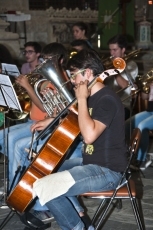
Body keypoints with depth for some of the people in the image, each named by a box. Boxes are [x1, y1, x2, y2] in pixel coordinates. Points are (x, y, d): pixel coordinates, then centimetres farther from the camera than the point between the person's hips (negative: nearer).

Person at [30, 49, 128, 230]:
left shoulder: (107, 100, -21)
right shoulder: (93, 97, 9)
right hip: (92, 162, 10)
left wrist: (81, 99, -25)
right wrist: (51, 121, 18)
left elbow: (89, 135, -35)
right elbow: (78, 120, 31)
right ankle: (73, 211, 20)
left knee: (42, 187, -19)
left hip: (107, 171, -10)